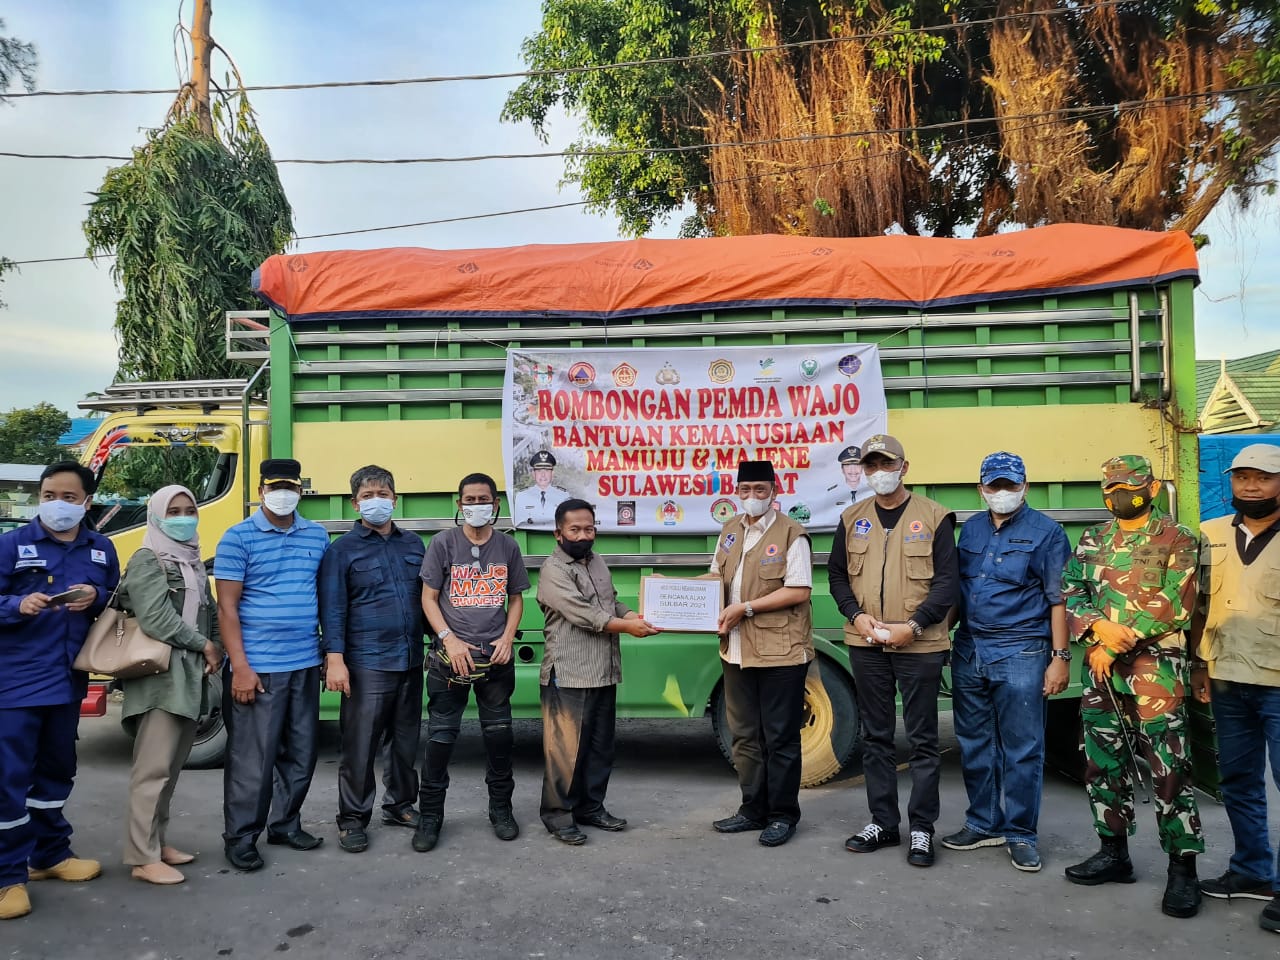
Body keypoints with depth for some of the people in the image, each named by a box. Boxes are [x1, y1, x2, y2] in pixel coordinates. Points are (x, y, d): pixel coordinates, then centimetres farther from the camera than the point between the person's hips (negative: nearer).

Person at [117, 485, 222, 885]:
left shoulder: (193, 562, 18)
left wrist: (214, 652, 0)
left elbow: (209, 614, 18)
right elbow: (155, 619, -17)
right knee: (153, 768, -7)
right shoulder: (147, 560, -6)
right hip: (161, 676, -8)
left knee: (172, 766, 14)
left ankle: (157, 841, 24)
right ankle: (143, 857, -1)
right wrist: (204, 645, -9)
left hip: (190, 677, 8)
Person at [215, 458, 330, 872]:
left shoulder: (318, 536, 8)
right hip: (258, 667, -5)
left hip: (306, 664, 5)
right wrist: (240, 667, -13)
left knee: (301, 753, 13)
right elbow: (227, 607, -8)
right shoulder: (238, 538, -5)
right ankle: (240, 838, 17)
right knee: (252, 758, 1)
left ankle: (286, 824, 29)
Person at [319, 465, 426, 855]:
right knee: (360, 746, 0)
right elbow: (333, 608, -5)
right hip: (367, 664, -4)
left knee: (406, 740, 13)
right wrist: (335, 659, -13)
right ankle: (352, 820, 14)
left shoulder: (413, 543, 11)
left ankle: (400, 805, 30)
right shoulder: (342, 549, 0)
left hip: (411, 661, 4)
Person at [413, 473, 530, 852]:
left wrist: (507, 638, -3)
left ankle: (501, 808, 26)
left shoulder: (507, 546, 6)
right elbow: (429, 598, 0)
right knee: (440, 735, 2)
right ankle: (431, 815, 17)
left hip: (496, 657, 2)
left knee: (498, 734, 10)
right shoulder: (443, 543, -1)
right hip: (451, 656, -2)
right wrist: (450, 640, -12)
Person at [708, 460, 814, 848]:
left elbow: (799, 590, -16)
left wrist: (746, 607, -19)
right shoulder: (730, 531, 11)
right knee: (744, 735, 15)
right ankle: (753, 809, 29)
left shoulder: (791, 534, -10)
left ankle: (783, 815, 19)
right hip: (737, 651, 7)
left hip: (780, 651, -6)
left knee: (779, 738, 5)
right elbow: (717, 575, 18)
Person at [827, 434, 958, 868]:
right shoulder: (852, 519, 9)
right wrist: (856, 616, -5)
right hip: (866, 646, 4)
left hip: (919, 646, -3)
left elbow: (948, 581, -6)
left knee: (922, 738, 4)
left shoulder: (933, 517, -2)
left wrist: (913, 625, -14)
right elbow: (837, 574, 12)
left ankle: (922, 828, 16)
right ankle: (883, 822, 24)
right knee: (875, 736, 12)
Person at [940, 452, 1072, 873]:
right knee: (975, 746, 13)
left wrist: (1060, 657, -10)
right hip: (968, 651, 5)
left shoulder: (1045, 532, -3)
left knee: (1022, 750, 1)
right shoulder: (970, 529, 12)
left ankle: (1020, 833, 15)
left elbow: (1059, 600, -6)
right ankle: (984, 823, 26)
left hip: (1020, 655, -5)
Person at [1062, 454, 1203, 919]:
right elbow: (1069, 593, 8)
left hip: (1155, 666, -5)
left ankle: (1182, 867, 8)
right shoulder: (1092, 541, 13)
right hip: (1102, 668, 5)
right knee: (1103, 762, 11)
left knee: (1168, 767, -5)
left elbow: (1173, 606, -11)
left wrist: (1113, 646, -13)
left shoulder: (1176, 540, -2)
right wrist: (1099, 626, -13)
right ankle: (1114, 852, 24)